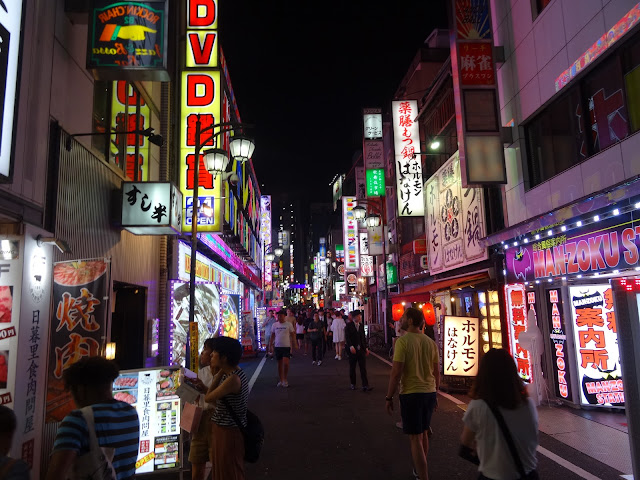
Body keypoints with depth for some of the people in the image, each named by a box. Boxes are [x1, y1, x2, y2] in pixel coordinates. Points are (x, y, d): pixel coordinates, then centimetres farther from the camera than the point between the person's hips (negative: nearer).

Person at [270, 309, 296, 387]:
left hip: (286, 346, -3)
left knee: (286, 363, -13)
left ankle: (285, 379, 3)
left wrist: (293, 343, -3)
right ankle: (281, 380, 20)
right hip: (277, 346, 3)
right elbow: (272, 335, 14)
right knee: (280, 364, 10)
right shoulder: (274, 325, 6)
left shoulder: (289, 324, -2)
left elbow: (292, 334, 3)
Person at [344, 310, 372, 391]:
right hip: (353, 349, -3)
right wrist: (351, 346, -23)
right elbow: (347, 337, -11)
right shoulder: (349, 325, -4)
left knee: (363, 368, -3)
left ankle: (365, 386, -5)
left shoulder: (361, 325, 11)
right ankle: (353, 384, 23)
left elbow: (363, 337, 16)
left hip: (361, 349, 3)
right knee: (352, 368, 9)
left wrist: (366, 347, 9)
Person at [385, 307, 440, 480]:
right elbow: (436, 372, 9)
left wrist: (389, 397, -8)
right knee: (423, 432, 22)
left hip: (411, 393, -6)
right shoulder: (431, 342, 2)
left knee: (415, 438, 3)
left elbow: (396, 373, -18)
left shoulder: (403, 341, -16)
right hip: (429, 393, 7)